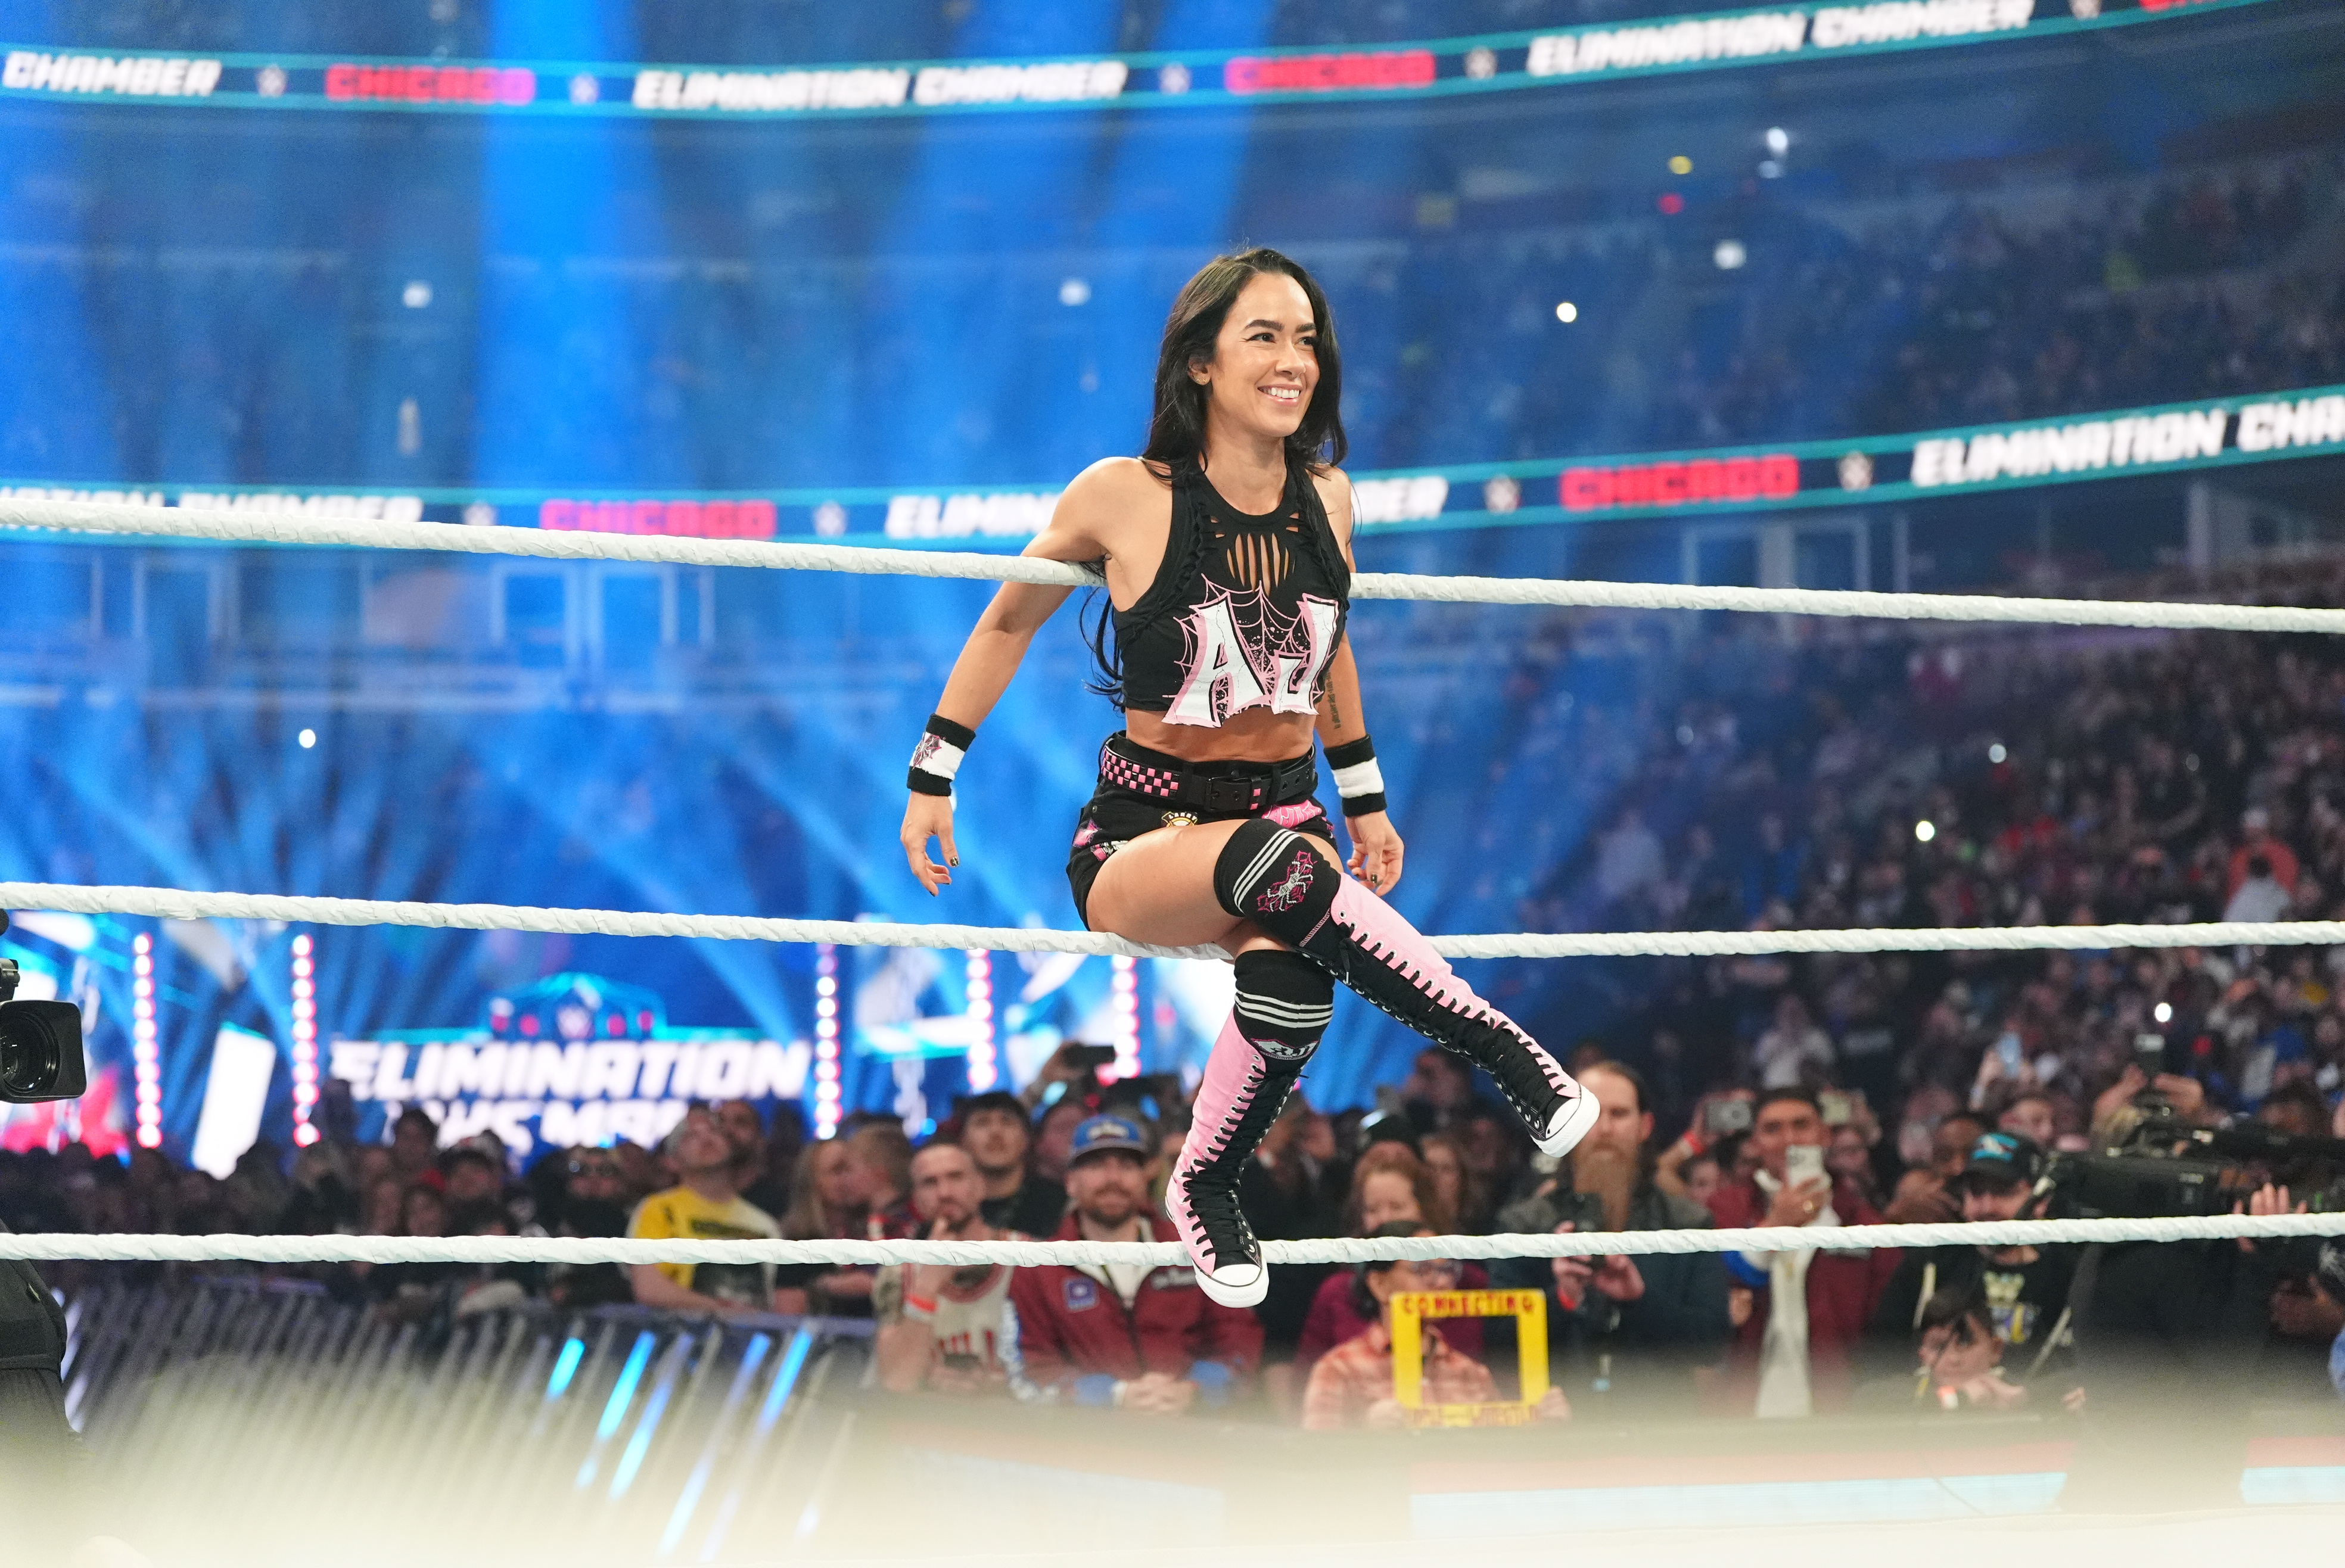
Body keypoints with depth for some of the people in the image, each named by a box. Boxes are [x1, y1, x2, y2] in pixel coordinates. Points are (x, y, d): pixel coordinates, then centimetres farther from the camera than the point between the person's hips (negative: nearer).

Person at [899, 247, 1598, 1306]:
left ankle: (1204, 1186, -7)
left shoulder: (1325, 498, 2)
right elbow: (1006, 625, 5)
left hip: (1282, 814, 3)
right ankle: (1499, 1051, -35)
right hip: (1143, 831, -3)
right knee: (1278, 863, -41)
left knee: (1293, 979, -34)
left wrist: (1365, 800, 25)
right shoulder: (1126, 496, -11)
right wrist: (933, 778, 7)